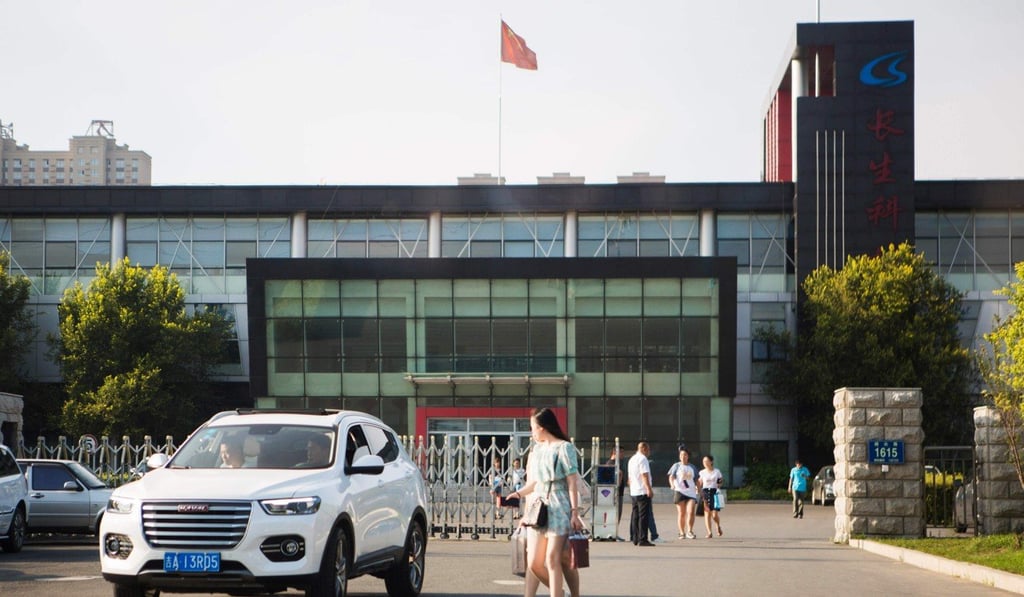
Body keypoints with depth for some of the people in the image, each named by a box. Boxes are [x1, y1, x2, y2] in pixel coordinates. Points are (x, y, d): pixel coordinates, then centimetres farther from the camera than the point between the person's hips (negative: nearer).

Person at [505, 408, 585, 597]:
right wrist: (519, 493, 4)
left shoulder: (564, 448, -5)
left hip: (559, 508, -7)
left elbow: (572, 483, -8)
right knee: (533, 562, 3)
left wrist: (575, 512, -13)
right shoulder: (537, 449, 14)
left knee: (552, 559, -10)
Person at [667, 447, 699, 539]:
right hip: (679, 491, -1)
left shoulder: (692, 467, 14)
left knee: (691, 512, -15)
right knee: (682, 513, 2)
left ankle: (689, 531, -10)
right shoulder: (676, 466, 6)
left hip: (691, 492, 1)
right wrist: (672, 484, -24)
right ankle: (682, 533, 9)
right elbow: (671, 477, -4)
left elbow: (696, 480, 20)